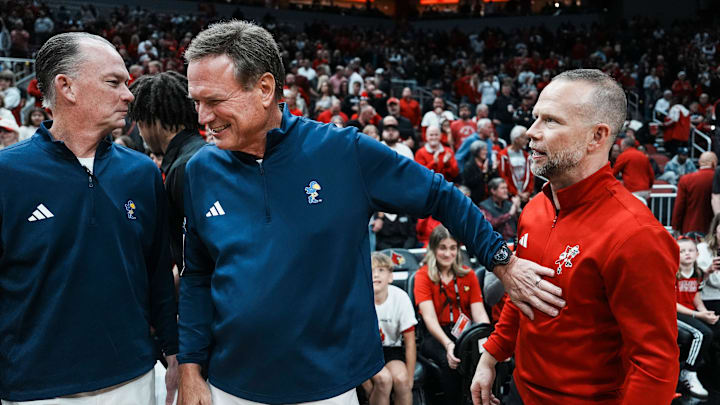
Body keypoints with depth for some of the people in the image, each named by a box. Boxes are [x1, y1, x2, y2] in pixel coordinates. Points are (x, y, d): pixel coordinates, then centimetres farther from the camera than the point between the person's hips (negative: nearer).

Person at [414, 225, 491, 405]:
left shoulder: (468, 274, 9)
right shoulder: (423, 275, -1)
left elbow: (479, 312, -1)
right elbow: (429, 317, -14)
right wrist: (448, 344, -33)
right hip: (436, 335, -3)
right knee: (450, 361, -34)